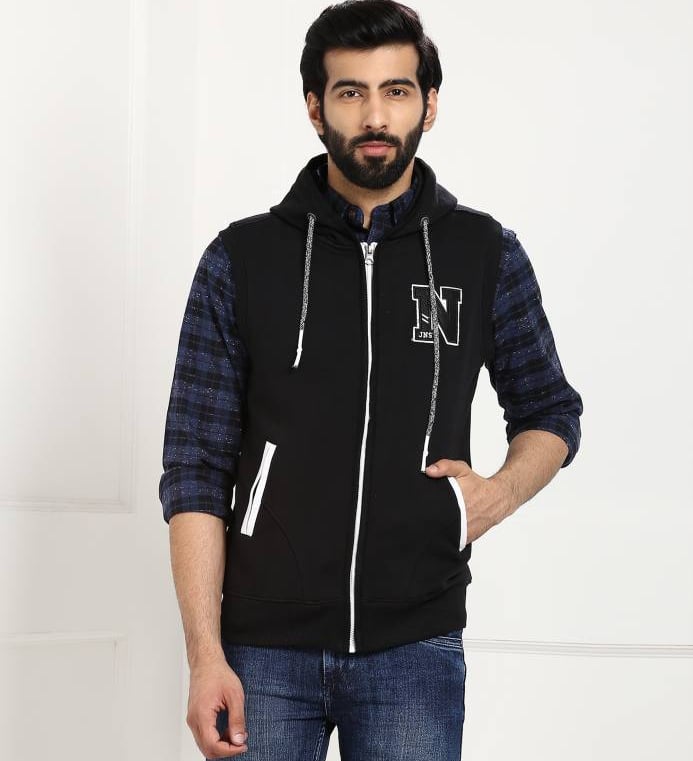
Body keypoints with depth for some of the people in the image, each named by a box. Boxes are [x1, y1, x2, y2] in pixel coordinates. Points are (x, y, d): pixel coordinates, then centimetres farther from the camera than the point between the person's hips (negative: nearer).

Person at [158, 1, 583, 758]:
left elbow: (550, 413, 16)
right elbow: (195, 469, -1)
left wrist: (500, 493, -6)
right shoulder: (241, 259, 0)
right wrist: (204, 657, -8)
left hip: (415, 649, 1)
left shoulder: (486, 256, 3)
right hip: (265, 647, 0)